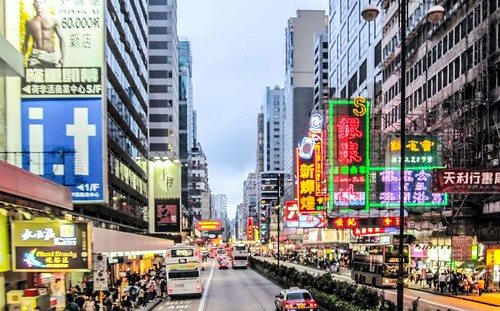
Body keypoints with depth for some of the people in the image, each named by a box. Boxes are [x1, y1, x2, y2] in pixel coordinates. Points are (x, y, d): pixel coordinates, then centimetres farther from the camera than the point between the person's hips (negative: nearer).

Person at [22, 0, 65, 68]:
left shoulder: (53, 19, 4)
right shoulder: (30, 22, 11)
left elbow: (61, 38, 4)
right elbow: (26, 41, 19)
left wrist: (62, 57, -3)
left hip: (50, 55, 0)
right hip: (35, 55, 0)